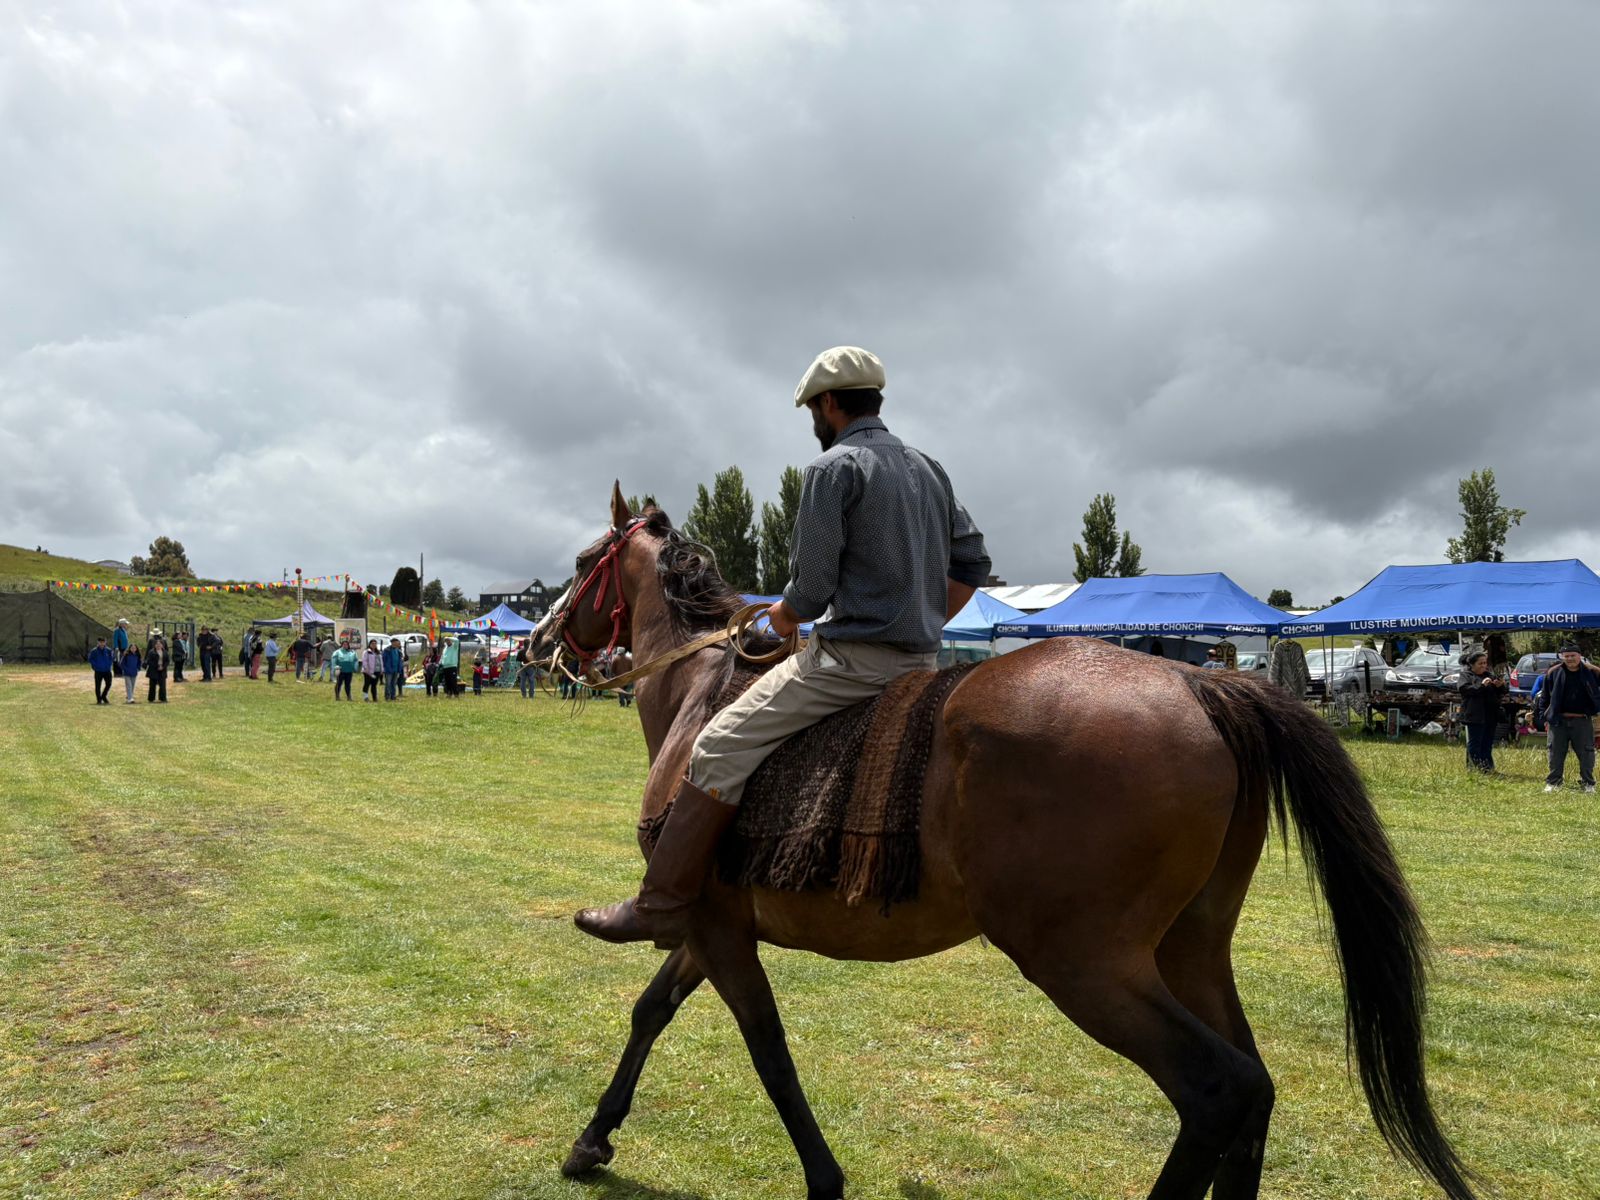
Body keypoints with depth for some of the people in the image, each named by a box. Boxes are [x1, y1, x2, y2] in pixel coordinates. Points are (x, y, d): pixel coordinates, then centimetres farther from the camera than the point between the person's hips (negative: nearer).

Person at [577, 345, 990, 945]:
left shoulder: (833, 467, -8)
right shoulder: (929, 469, 16)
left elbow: (810, 590, -13)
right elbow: (972, 563, 19)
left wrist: (784, 616, 8)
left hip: (852, 656, -9)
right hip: (921, 663, 9)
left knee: (721, 749, -7)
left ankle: (661, 907, -6)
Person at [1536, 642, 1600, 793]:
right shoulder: (1553, 673, 2)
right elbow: (1544, 697, 8)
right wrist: (1545, 717, 4)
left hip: (1583, 720, -1)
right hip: (1558, 721, 1)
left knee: (1586, 754, 5)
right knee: (1556, 754, 6)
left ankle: (1587, 784, 18)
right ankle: (1553, 783, 16)